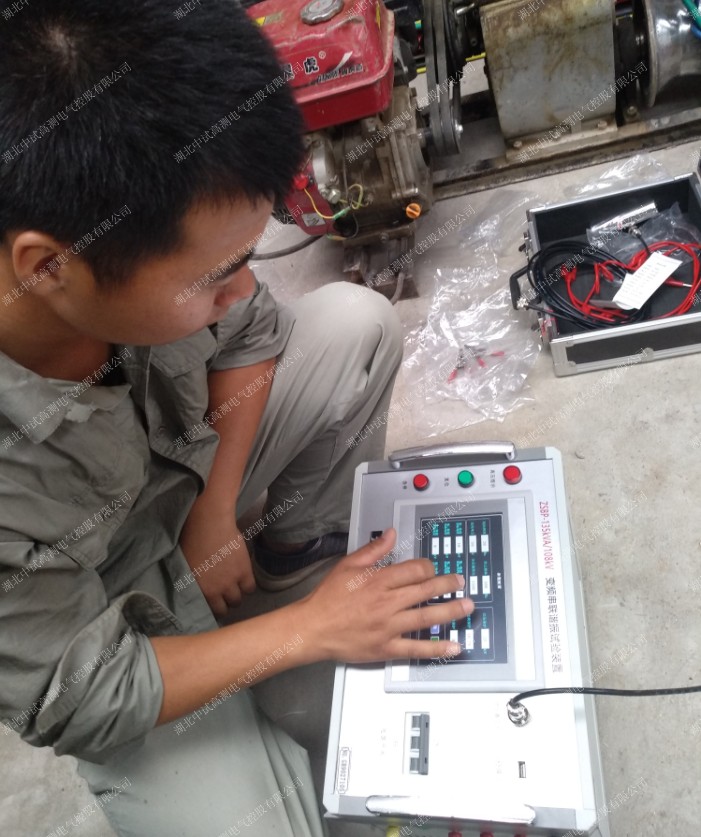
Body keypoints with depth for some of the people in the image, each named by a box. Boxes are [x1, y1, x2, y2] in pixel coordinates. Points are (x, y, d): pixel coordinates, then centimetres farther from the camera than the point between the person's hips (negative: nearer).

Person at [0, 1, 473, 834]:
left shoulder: (139, 235, -28)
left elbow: (251, 334, -7)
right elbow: (77, 704, -24)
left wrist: (215, 510, -13)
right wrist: (312, 630, -20)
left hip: (185, 472, 4)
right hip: (112, 617, -3)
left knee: (358, 324, -9)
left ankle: (295, 540, 12)